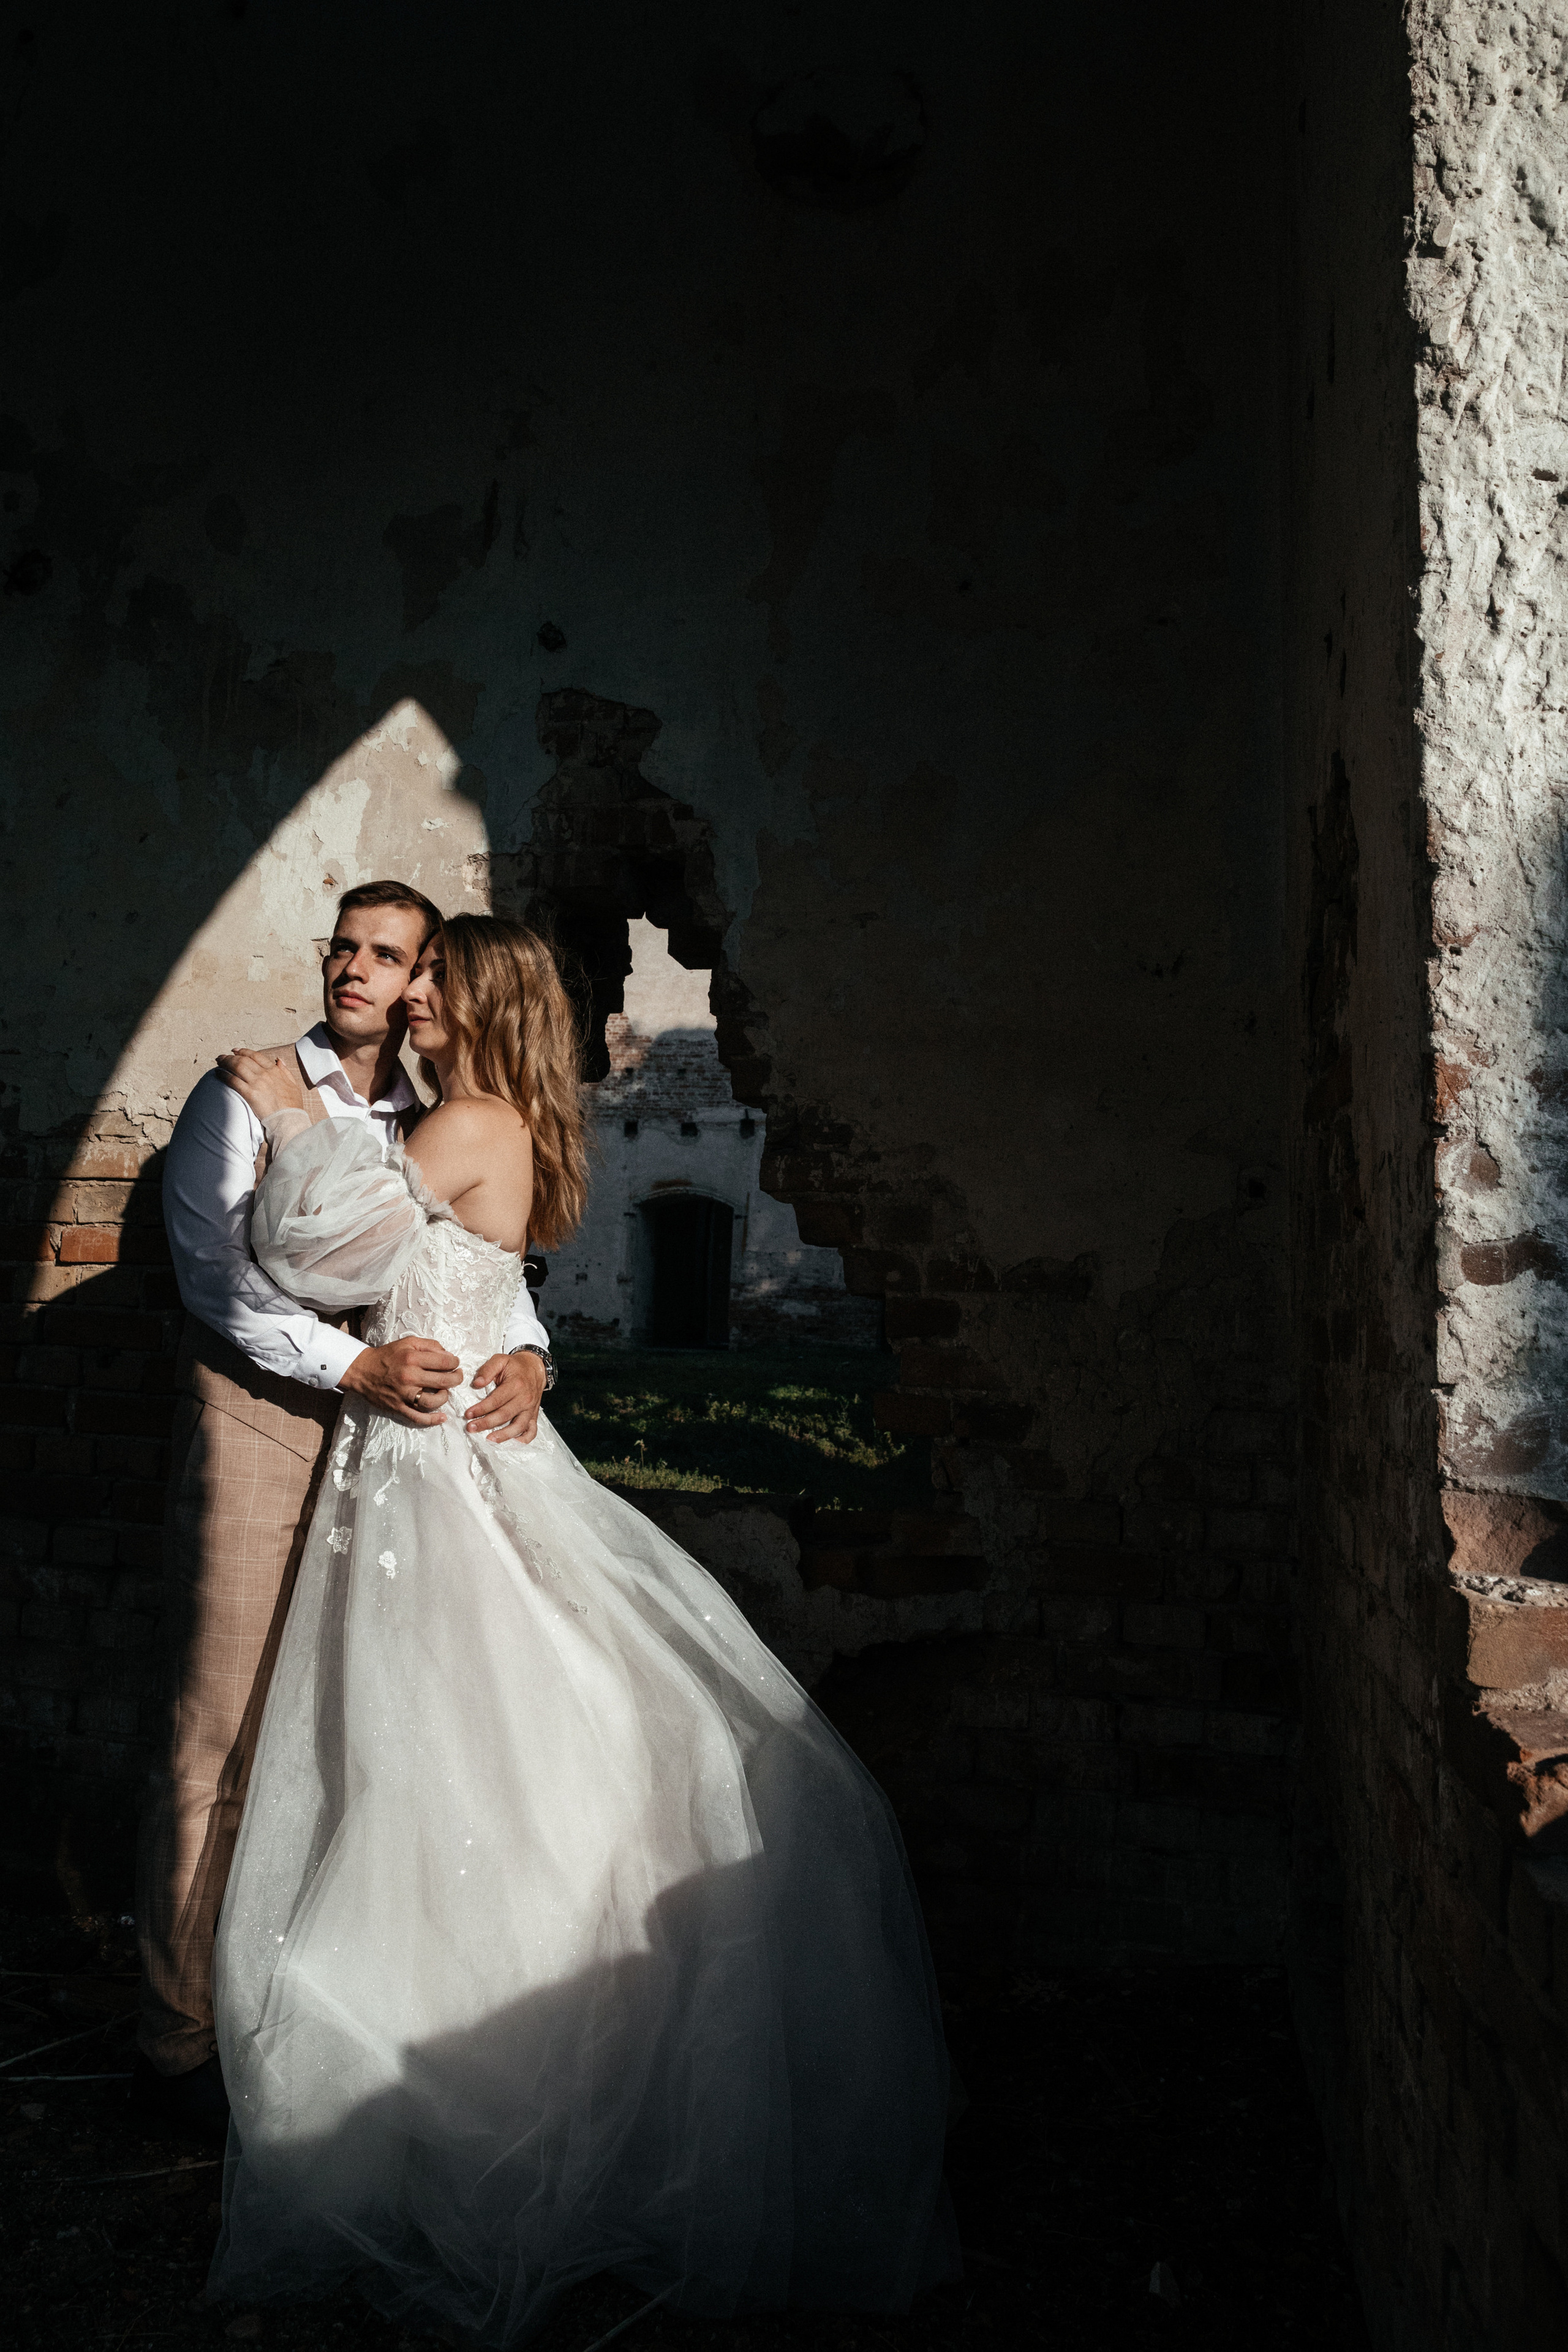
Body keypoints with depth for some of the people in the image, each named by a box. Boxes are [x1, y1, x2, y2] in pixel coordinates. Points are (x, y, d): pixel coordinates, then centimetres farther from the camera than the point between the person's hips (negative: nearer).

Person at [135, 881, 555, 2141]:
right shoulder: (243, 1099, -1)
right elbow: (218, 1278, -10)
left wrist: (526, 1356, -14)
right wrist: (357, 1365, -21)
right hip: (263, 1424, -4)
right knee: (224, 1741, -2)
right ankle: (179, 2040, 12)